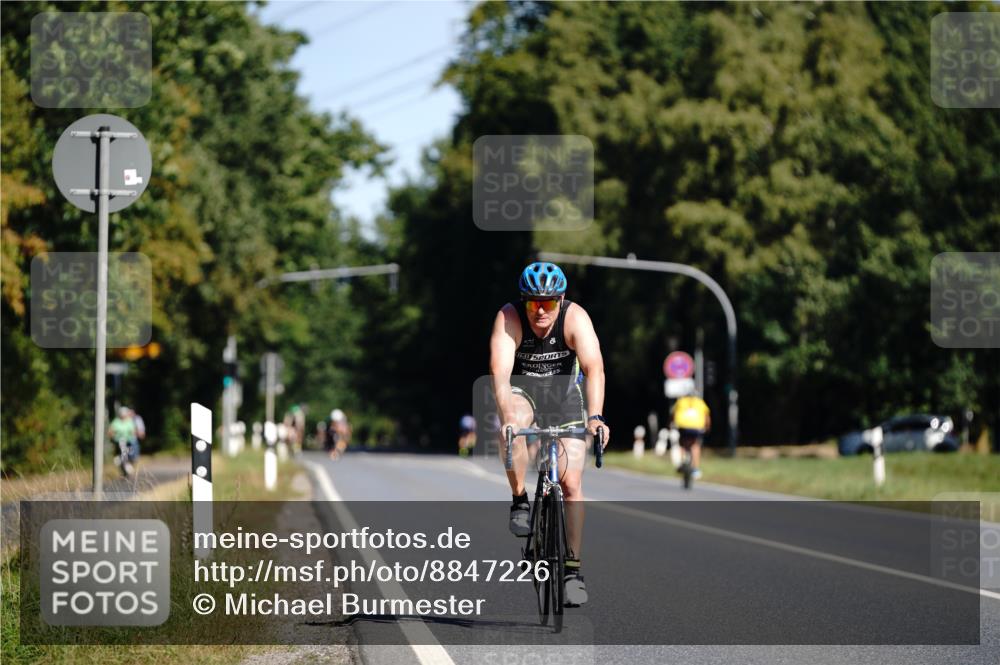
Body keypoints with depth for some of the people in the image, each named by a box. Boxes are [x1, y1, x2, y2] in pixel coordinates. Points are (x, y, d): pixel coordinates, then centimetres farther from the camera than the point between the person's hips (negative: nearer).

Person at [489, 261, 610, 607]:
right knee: (514, 421, -37)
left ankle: (573, 568, 0)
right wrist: (507, 418, -52)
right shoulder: (509, 318, -26)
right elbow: (500, 373, -36)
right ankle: (520, 501, -17)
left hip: (564, 394, 0)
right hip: (522, 392, 0)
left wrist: (595, 417, -51)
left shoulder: (575, 318, -25)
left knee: (571, 481, -9)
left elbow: (594, 368, -36)